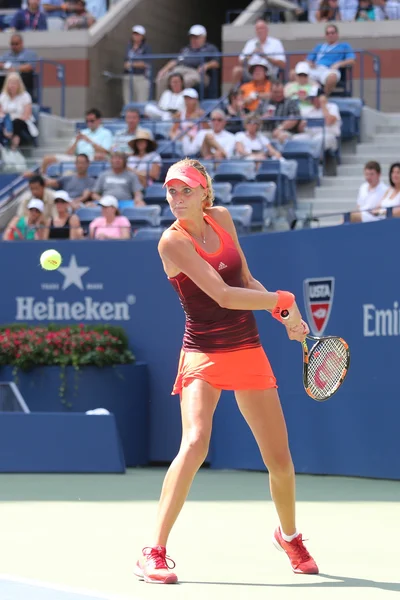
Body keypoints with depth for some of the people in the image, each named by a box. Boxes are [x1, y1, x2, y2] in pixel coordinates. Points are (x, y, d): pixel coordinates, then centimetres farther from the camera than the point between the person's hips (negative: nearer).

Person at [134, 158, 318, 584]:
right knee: (195, 444, -26)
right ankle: (153, 554, -20)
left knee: (280, 459, 8)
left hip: (249, 353, 6)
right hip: (204, 357, -5)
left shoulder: (221, 218, 4)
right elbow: (224, 296, -21)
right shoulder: (173, 241, -15)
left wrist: (285, 317, 2)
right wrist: (284, 301, -12)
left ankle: (289, 536, 36)